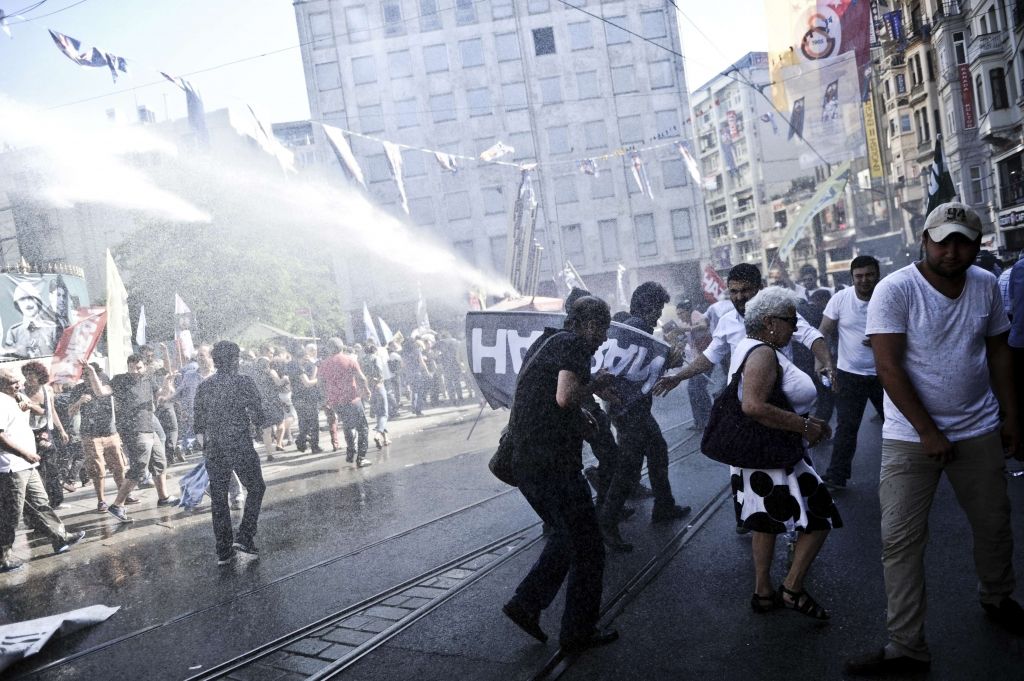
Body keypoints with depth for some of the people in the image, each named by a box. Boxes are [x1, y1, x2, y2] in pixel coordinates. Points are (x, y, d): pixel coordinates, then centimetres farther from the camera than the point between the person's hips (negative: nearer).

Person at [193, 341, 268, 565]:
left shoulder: (203, 387, 6)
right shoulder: (243, 382, -8)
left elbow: (199, 424, 10)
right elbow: (259, 417, -9)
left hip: (213, 451, 4)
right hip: (241, 448, -4)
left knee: (218, 498, 9)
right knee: (255, 488, 14)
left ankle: (223, 551, 14)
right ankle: (244, 537, 5)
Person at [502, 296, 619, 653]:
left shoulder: (543, 342, 19)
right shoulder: (573, 344, -10)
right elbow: (565, 397, -26)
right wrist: (597, 383, -7)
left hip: (525, 461, 9)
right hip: (554, 464, -9)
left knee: (565, 536, 24)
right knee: (587, 550, 6)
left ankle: (525, 603, 19)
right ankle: (578, 633, 17)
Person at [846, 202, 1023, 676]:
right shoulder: (895, 290, -15)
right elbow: (889, 367, -17)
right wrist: (928, 432, -17)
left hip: (979, 430, 5)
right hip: (910, 435, -4)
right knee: (900, 540, -5)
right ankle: (907, 647, 4)